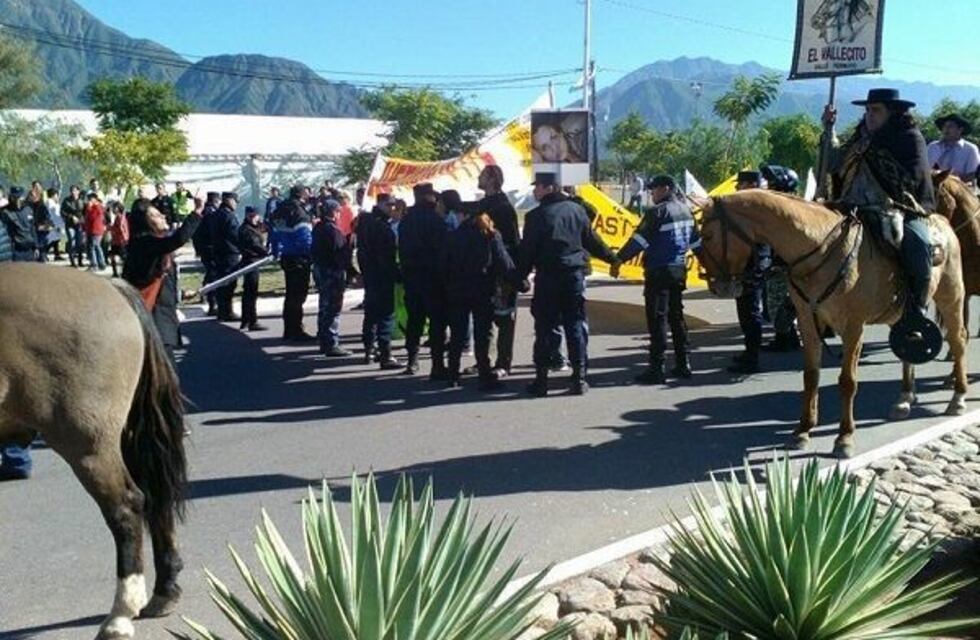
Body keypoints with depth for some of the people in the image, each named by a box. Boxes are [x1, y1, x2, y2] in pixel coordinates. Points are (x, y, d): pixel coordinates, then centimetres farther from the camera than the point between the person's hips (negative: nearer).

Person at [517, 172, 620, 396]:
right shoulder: (576, 210, 5)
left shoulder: (536, 216, -8)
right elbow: (592, 241, 12)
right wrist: (612, 258, 26)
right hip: (575, 274, 3)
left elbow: (527, 252, -8)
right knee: (576, 325, 8)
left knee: (544, 328, 3)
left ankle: (541, 380, 5)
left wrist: (519, 277, 1)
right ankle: (579, 378, 6)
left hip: (547, 277, -3)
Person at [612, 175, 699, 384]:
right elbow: (696, 241, 19)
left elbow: (638, 240, -17)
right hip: (679, 270, 8)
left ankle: (656, 369, -7)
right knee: (676, 316, 15)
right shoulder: (685, 210, 13)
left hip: (659, 272, -8)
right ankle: (683, 364, 19)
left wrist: (618, 260, -13)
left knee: (657, 319, -7)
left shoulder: (658, 212, -13)